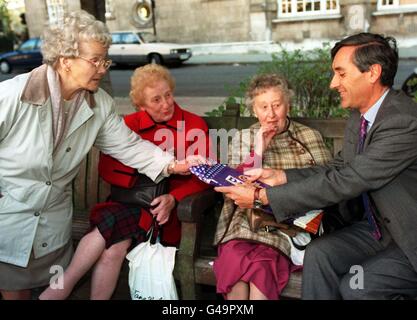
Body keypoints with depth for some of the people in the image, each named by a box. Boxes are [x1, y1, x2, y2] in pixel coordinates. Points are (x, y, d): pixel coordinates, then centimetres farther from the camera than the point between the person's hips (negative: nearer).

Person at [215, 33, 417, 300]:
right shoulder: (360, 113, 0)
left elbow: (343, 183, -30)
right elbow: (338, 169, 8)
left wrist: (262, 196, -25)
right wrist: (280, 176, -7)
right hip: (378, 226, 6)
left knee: (356, 287, -23)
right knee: (319, 254, -15)